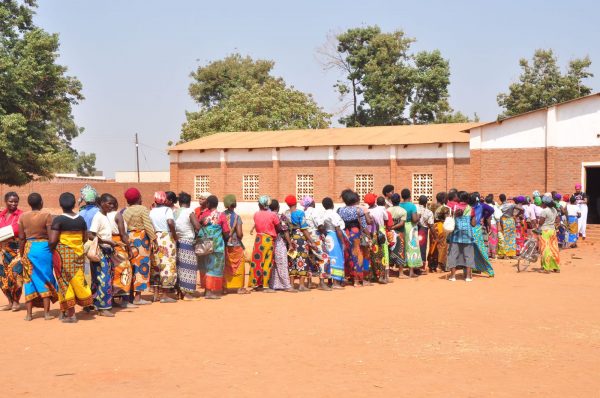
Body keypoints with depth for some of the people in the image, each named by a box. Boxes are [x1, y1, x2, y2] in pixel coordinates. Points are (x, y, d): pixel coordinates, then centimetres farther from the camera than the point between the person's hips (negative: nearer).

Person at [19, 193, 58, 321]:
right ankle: (46, 313, 7)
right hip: (43, 248, -3)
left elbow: (21, 238, 3)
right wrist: (54, 252, -1)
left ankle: (29, 313, 12)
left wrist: (21, 255, 11)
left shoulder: (23, 216, 2)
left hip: (29, 249, 3)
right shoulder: (46, 215, -8)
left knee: (29, 280, 10)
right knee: (45, 279, 6)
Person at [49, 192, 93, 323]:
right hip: (78, 254, 4)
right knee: (77, 280, 13)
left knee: (65, 282, 3)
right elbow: (85, 238, 7)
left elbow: (52, 240, -17)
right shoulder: (81, 219, 2)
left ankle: (70, 314, 4)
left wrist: (51, 248, 2)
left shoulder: (58, 220, -12)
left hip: (63, 254, -4)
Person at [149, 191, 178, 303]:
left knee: (156, 265, 13)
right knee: (167, 265, -1)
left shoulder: (152, 211, 10)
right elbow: (170, 222, -24)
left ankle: (156, 293, 15)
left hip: (155, 239, 6)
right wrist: (175, 235, -13)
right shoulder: (167, 210, -8)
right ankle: (164, 295, -1)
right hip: (167, 239, -6)